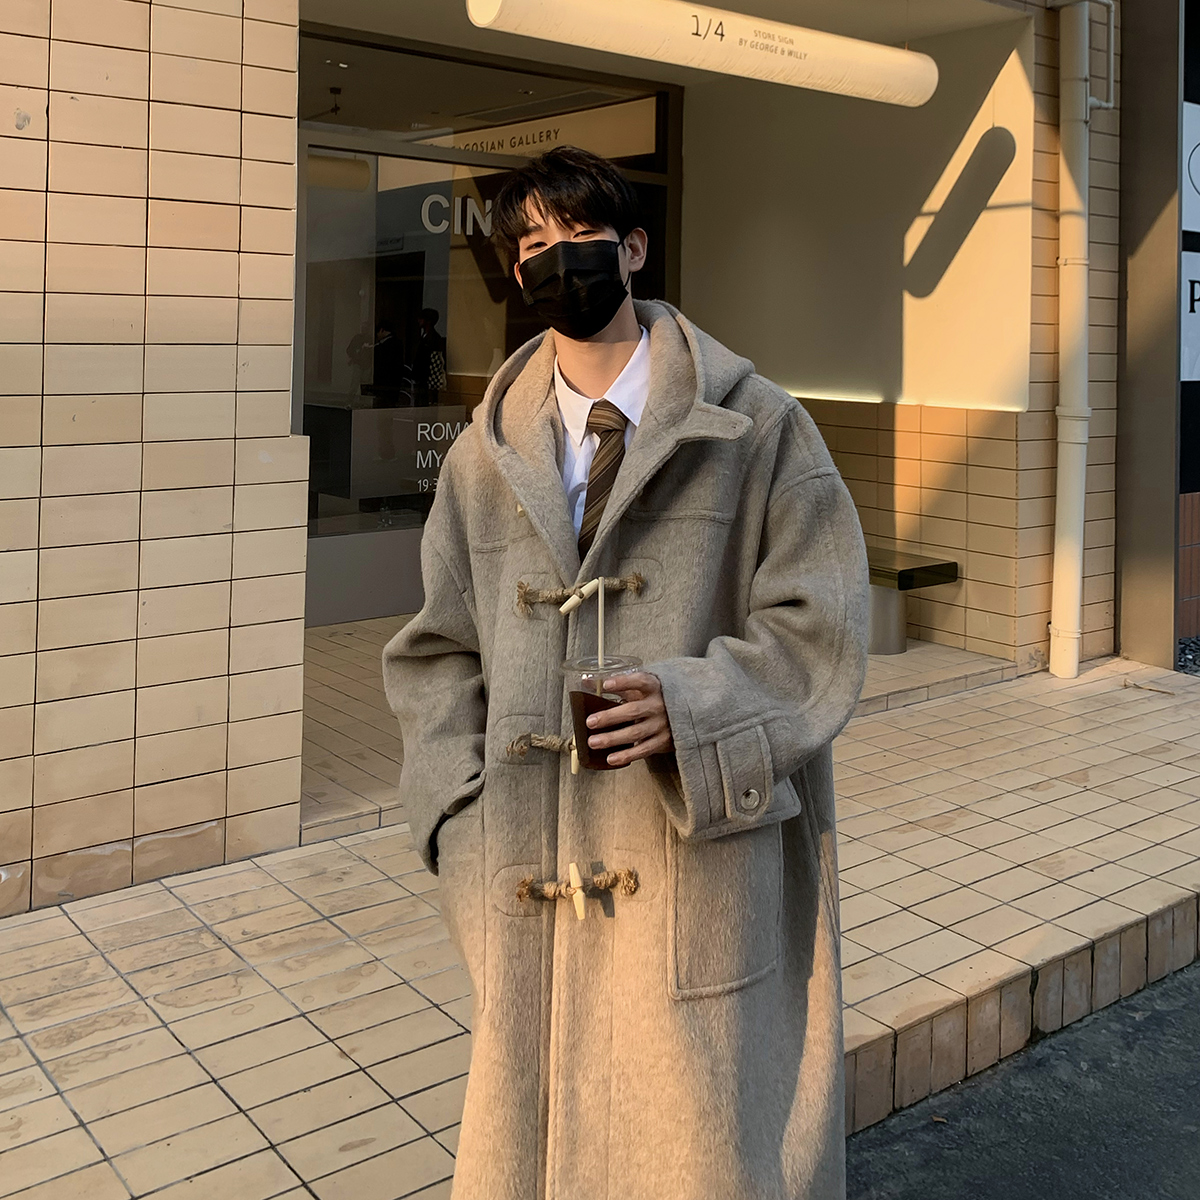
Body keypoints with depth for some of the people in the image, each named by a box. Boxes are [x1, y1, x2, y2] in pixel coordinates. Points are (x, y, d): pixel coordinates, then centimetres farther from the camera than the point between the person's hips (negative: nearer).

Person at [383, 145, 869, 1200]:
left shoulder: (757, 427, 1)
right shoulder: (487, 454, 11)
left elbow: (819, 628, -4)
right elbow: (438, 653, 14)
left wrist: (688, 705, -20)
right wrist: (466, 815, 1)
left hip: (701, 853, -3)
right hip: (534, 877, 3)